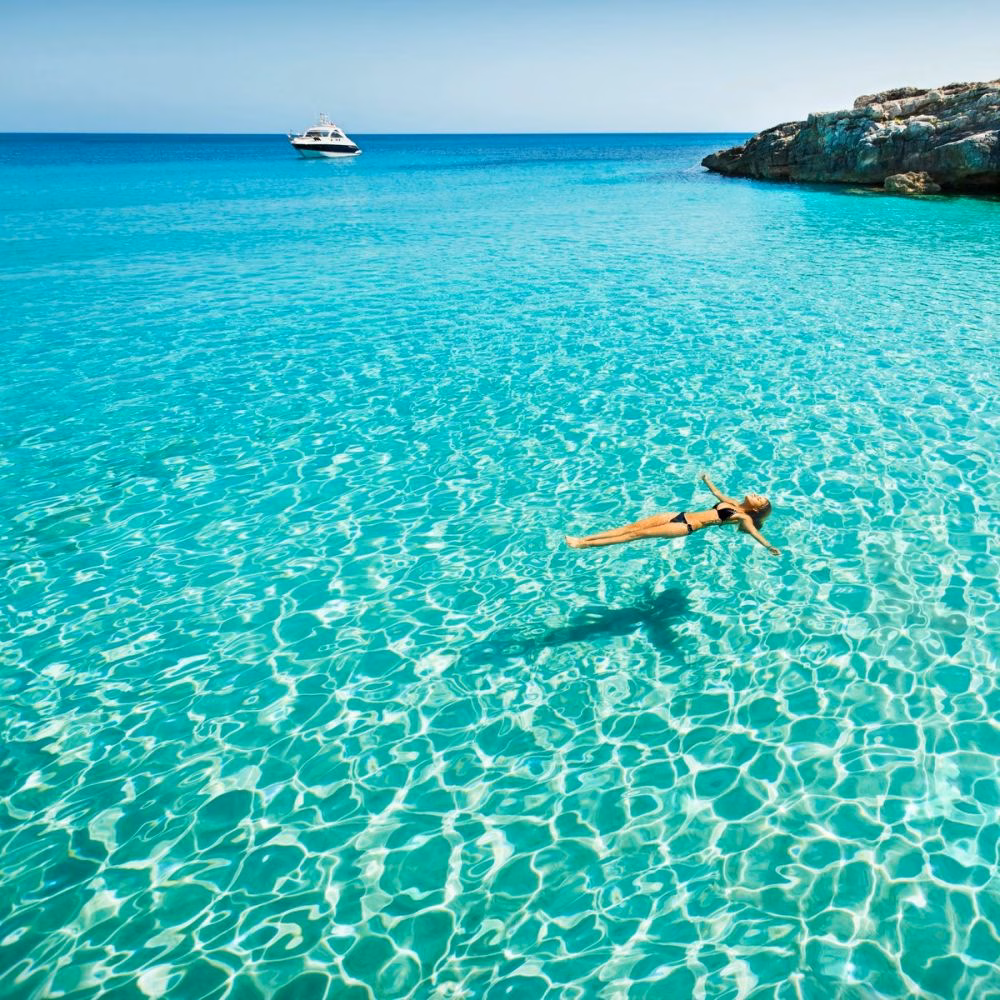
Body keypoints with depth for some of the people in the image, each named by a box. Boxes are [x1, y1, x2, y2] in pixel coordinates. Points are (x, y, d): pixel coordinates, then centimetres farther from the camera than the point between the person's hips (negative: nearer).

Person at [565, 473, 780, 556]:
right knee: (635, 525, -4)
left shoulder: (744, 518, -1)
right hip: (682, 516, 7)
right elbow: (717, 493, 35)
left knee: (639, 533, -15)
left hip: (687, 527, -7)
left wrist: (769, 547, -35)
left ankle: (585, 545, -17)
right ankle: (584, 538, -7)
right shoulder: (733, 503, 18)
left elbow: (755, 533, -17)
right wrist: (706, 479, 51)